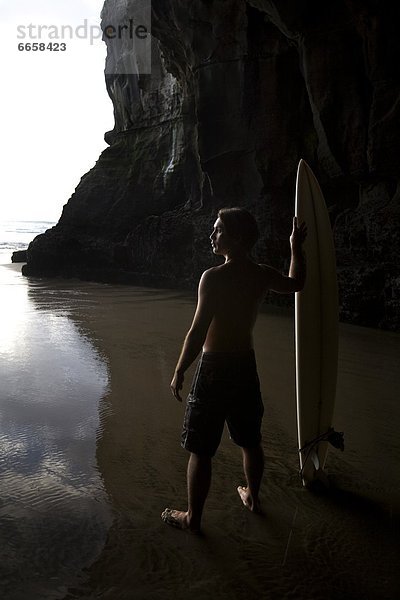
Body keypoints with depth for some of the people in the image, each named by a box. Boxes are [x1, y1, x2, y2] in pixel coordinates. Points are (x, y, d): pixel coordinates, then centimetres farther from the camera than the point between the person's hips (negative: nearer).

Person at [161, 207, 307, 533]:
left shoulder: (213, 277, -20)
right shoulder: (263, 275, -1)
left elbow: (197, 332, -22)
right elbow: (296, 284, 21)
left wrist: (179, 372, -10)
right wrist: (297, 248, 32)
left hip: (214, 369, -6)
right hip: (247, 367, 7)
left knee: (200, 450, 8)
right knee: (250, 442, 23)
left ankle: (192, 517, 23)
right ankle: (252, 497, 44)